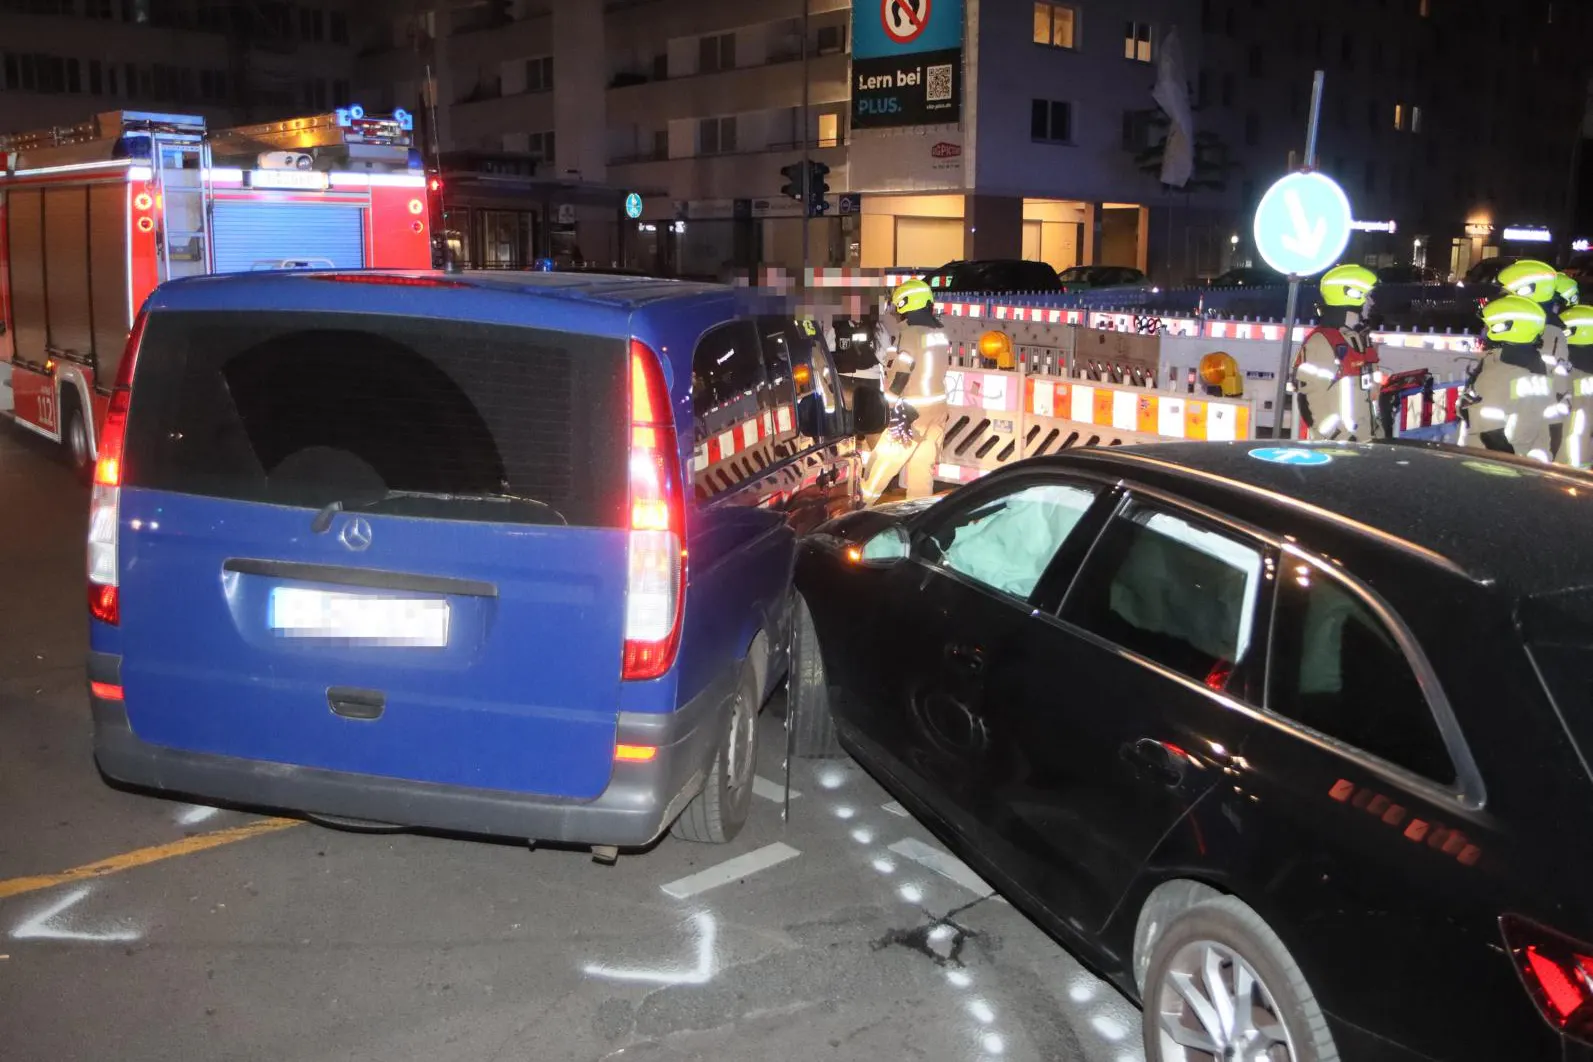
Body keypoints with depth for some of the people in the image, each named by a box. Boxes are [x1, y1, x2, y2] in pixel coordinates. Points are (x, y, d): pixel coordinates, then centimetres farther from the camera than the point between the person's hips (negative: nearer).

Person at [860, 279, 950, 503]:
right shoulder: (940, 335, 12)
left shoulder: (911, 333, -14)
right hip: (936, 409, 8)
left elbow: (900, 376, -19)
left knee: (882, 463, 0)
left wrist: (896, 411, -17)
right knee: (923, 469, 10)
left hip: (913, 410, -8)